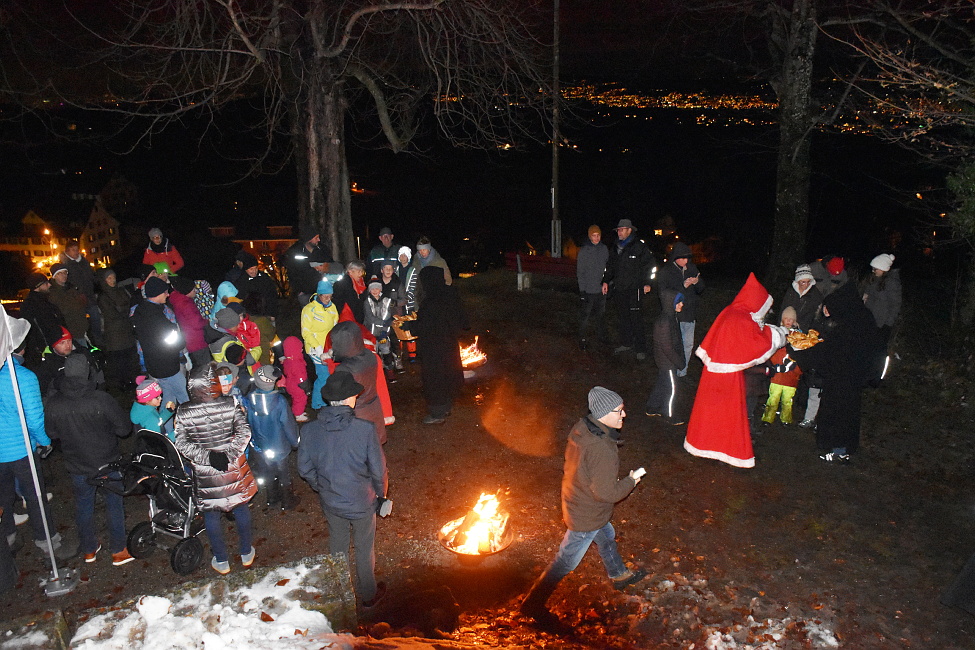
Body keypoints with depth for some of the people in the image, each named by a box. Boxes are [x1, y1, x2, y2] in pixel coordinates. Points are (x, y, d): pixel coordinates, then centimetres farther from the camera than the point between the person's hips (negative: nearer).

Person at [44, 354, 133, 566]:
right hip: (107, 464, -3)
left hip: (76, 467, 3)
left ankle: (89, 549, 38)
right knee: (114, 504, 14)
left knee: (83, 506, 22)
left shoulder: (52, 403, -13)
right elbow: (124, 429, -16)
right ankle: (118, 551, 24)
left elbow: (52, 433, 3)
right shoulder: (101, 399, -24)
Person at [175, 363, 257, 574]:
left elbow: (182, 444, -13)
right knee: (241, 508, 21)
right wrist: (229, 454, -17)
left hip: (205, 473, 0)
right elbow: (244, 432, -18)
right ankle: (246, 553, 37)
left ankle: (221, 561, 33)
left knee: (211, 515, 19)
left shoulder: (183, 412, -13)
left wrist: (207, 457, -15)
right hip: (233, 469, 0)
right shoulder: (230, 404, -15)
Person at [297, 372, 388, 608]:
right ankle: (368, 594, 41)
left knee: (337, 545, 27)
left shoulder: (309, 430, -17)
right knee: (364, 549, 20)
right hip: (361, 501, -3)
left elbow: (305, 469, -5)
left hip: (330, 501, 3)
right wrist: (381, 493, 2)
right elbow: (379, 470, -18)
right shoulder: (365, 430, -28)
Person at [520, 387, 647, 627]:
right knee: (565, 562, 10)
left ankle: (620, 575, 58)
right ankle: (533, 604, 25)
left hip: (574, 499, 9)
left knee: (607, 537, 32)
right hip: (587, 516, -9)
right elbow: (606, 493, -30)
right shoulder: (602, 450, -37)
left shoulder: (580, 427, -11)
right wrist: (631, 480, -14)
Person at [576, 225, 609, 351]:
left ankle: (602, 334, 31)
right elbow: (580, 272, -8)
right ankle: (583, 339, 3)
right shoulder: (584, 251, -9)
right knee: (585, 315, -4)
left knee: (601, 313, 17)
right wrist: (582, 290, -12)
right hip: (588, 289, -5)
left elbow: (607, 267, 14)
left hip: (601, 288, 5)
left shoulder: (604, 249, 5)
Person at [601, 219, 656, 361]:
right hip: (619, 289, 6)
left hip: (634, 289, -6)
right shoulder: (615, 248, 14)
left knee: (636, 319, -8)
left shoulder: (639, 247, -4)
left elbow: (650, 264, -2)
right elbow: (610, 266, 24)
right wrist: (606, 281, 15)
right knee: (622, 318, 12)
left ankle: (641, 349, -2)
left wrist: (647, 283, -7)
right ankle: (626, 344, 25)